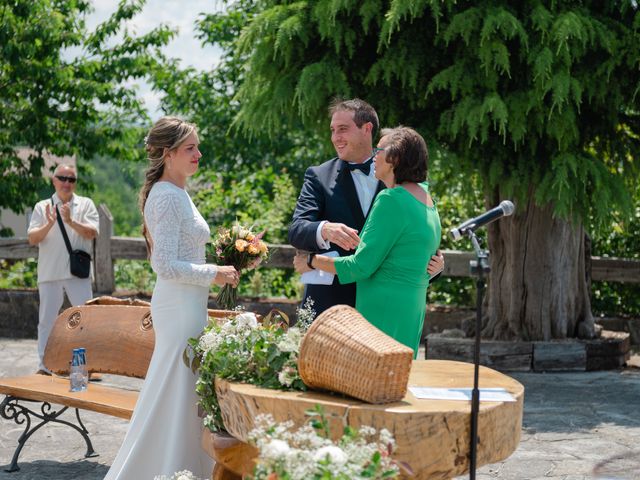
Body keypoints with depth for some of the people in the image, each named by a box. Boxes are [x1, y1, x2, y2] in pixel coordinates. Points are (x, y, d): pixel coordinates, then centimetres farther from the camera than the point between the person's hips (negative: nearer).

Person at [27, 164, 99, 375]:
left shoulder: (86, 204, 6)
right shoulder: (42, 207, 8)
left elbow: (92, 233, -6)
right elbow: (32, 239, 0)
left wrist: (71, 221, -19)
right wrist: (49, 225, -17)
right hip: (49, 273, 1)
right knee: (47, 320, 6)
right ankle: (44, 366, 14)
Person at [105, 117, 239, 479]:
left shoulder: (176, 193, 15)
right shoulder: (168, 197, -16)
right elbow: (166, 266, -21)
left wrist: (218, 268, 12)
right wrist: (214, 273, -15)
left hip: (186, 303, 10)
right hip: (180, 304, -10)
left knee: (185, 395, 14)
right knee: (178, 395, -4)